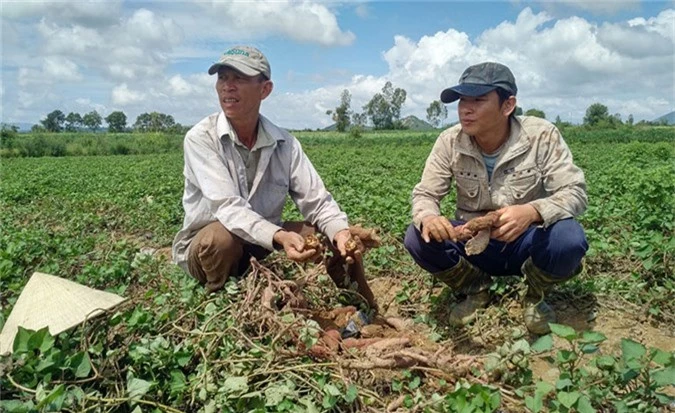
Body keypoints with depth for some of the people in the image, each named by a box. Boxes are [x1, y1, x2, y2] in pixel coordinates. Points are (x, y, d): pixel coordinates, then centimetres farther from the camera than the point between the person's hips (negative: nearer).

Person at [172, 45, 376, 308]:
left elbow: (317, 201, -10)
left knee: (342, 240, -10)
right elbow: (227, 207, -30)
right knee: (221, 237, -37)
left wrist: (340, 231, -32)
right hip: (204, 246, -3)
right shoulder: (200, 139, -19)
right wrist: (279, 237, -47)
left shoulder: (285, 143, -7)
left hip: (264, 242, 4)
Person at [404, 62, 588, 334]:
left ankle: (535, 296, 2)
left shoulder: (542, 136, -17)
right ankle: (476, 289, 6)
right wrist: (428, 218, -35)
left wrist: (531, 211, -42)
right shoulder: (449, 142, -11)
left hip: (527, 242, -1)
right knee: (418, 238, -23)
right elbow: (425, 194, -8)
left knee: (569, 239, -33)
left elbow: (575, 192, -19)